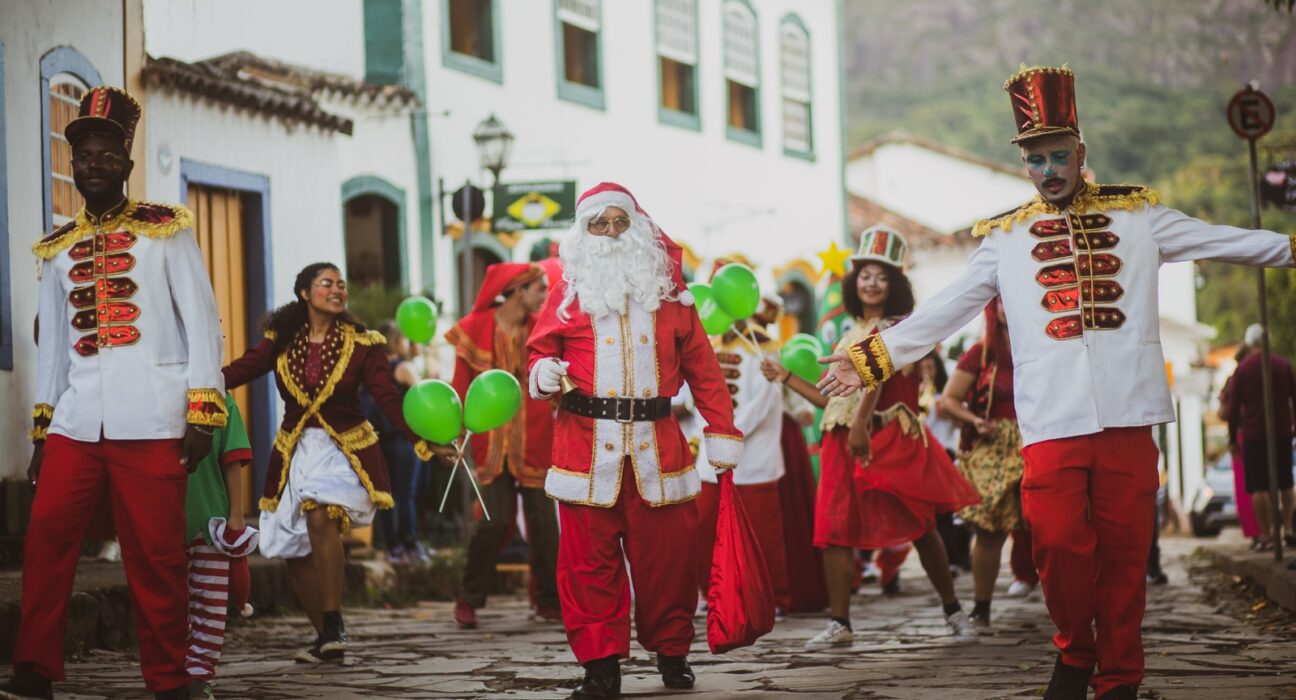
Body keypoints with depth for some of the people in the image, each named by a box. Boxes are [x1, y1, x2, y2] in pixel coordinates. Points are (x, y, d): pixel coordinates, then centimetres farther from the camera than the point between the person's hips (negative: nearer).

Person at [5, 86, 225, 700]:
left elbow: (202, 322, 2)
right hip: (74, 423, 4)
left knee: (155, 558, -6)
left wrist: (203, 412, -7)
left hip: (151, 422, -4)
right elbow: (52, 343, 21)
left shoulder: (166, 230, 6)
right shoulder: (57, 250, 18)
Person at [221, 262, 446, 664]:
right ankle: (327, 639, 20)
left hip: (344, 449, -4)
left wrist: (422, 442, -22)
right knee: (296, 554, 3)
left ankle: (334, 625, -23)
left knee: (319, 511, -31)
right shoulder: (282, 341, 2)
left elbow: (388, 399, -9)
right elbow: (240, 371, -6)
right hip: (294, 451, 4)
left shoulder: (362, 344, -4)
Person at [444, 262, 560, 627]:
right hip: (492, 440, -2)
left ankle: (549, 602, 10)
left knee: (543, 520, 0)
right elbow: (462, 388, 0)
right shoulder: (476, 329, -1)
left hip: (534, 440, 2)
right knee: (495, 519, -9)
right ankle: (470, 599, 7)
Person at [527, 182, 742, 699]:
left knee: (666, 553, 4)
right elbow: (540, 352, 11)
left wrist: (721, 433, 5)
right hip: (587, 445, -1)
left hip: (657, 445, 1)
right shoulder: (570, 292, 8)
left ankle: (671, 651, 21)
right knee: (590, 558, -2)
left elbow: (701, 366, 10)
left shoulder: (667, 289, 10)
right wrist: (543, 374, -13)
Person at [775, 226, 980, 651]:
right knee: (834, 532, -2)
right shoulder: (850, 336, 20)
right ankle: (839, 624, 2)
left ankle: (954, 614, 12)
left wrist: (861, 426, -32)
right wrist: (787, 377, 21)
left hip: (888, 440, -6)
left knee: (920, 529, -1)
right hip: (844, 443, 6)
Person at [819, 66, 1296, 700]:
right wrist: (873, 360, 6)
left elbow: (1223, 241, 14)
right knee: (1060, 543, -11)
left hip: (1127, 415, 0)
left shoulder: (1136, 215, 12)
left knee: (1124, 552, 0)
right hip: (1051, 422, 0)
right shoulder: (1006, 238, 12)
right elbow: (943, 311, 11)